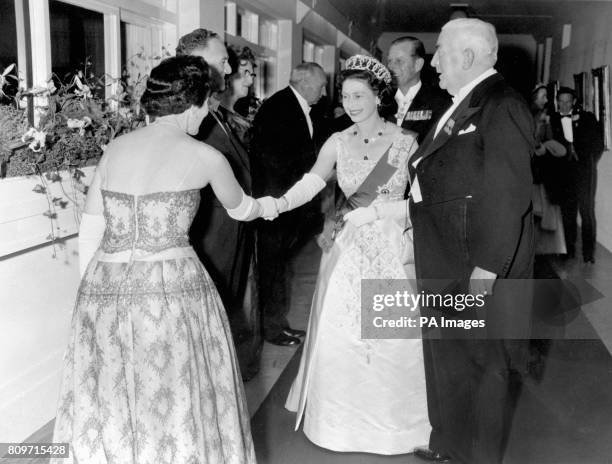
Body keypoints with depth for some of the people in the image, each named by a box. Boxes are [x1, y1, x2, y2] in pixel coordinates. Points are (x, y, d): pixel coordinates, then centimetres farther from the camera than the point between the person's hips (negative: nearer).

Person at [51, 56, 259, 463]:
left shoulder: (114, 149, 7)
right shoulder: (205, 157, -3)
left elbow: (89, 234, 8)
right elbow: (240, 209, 16)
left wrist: (95, 292, 18)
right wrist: (270, 206, 38)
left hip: (104, 289, 5)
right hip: (171, 290, -4)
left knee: (106, 410, 17)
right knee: (177, 410, 12)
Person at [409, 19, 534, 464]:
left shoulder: (501, 106, -16)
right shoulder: (461, 106, 12)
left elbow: (510, 194, -22)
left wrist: (487, 268, -23)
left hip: (479, 265, -9)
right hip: (445, 266, 9)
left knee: (484, 362, 8)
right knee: (446, 354, 21)